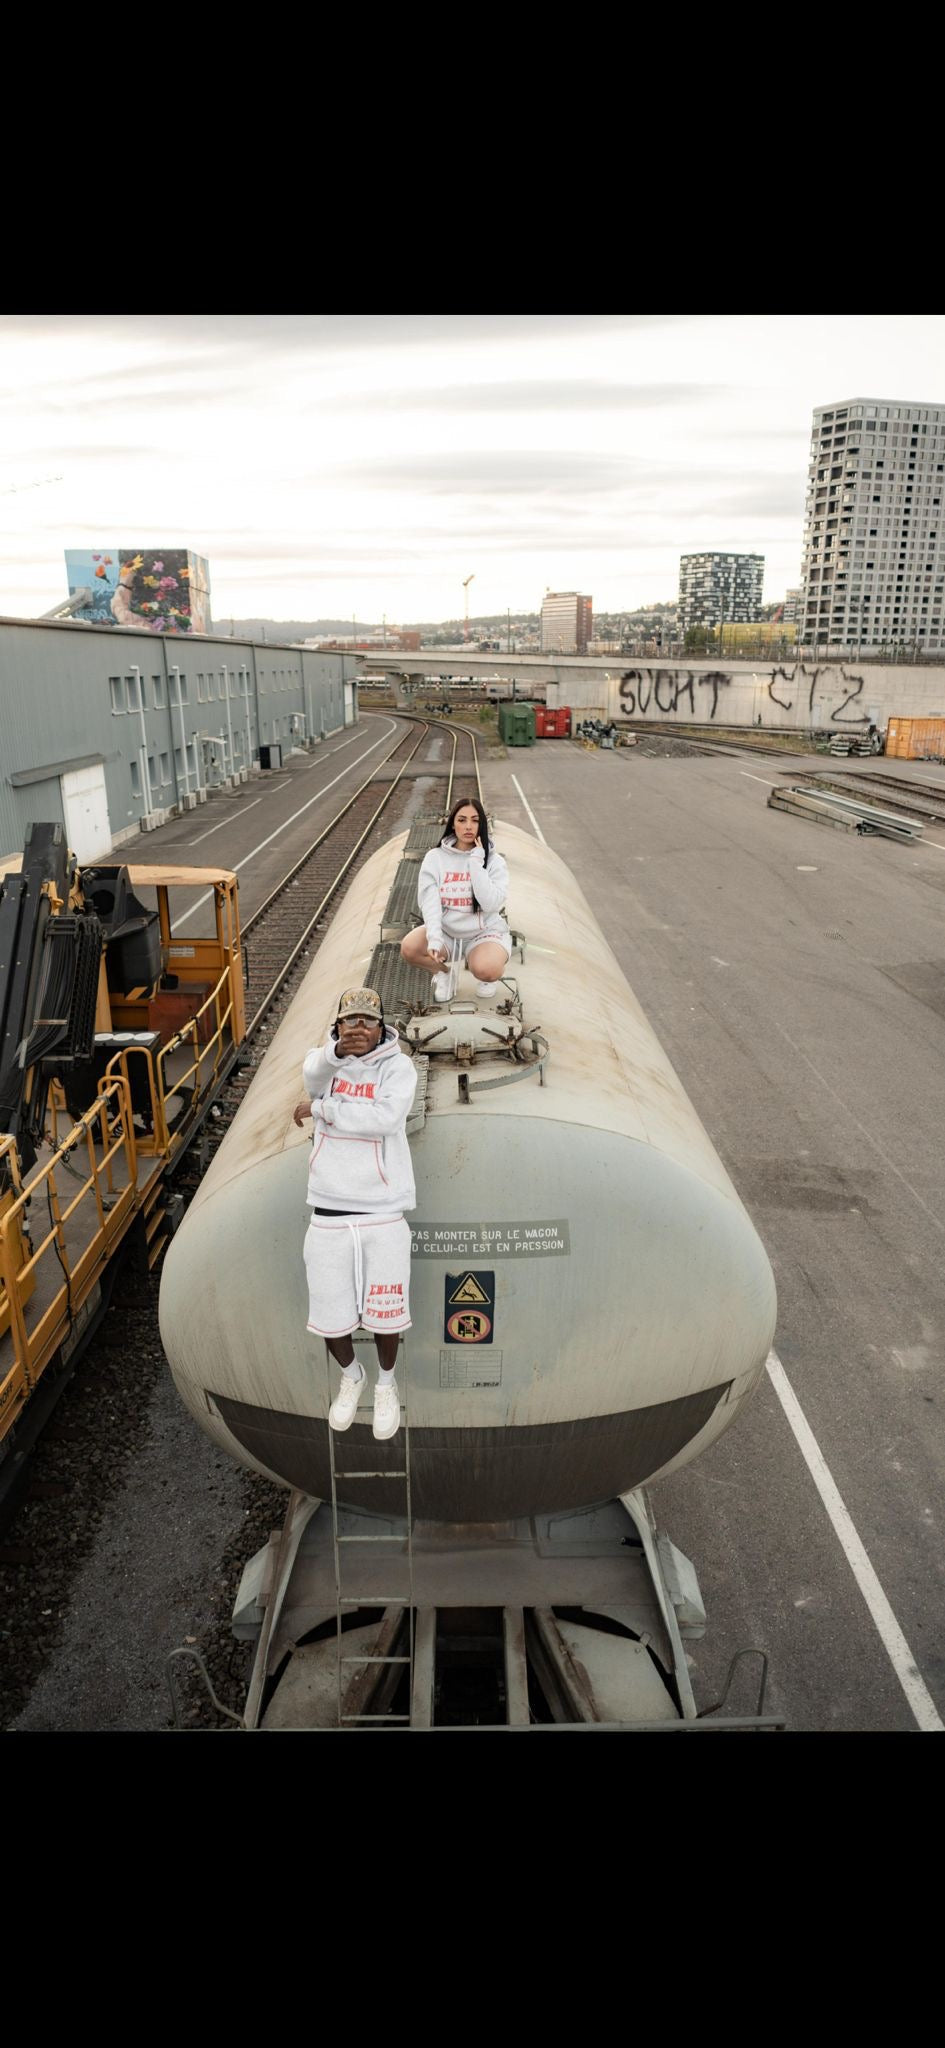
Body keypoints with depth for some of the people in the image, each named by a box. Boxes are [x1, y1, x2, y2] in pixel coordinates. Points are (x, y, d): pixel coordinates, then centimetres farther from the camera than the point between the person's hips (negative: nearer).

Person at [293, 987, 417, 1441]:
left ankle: (386, 1383, 39)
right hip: (328, 1215, 2)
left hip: (383, 1216, -2)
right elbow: (313, 1073, -24)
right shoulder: (323, 1058, 2)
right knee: (331, 1320, 11)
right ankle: (351, 1376, 43)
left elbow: (384, 1118, -22)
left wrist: (320, 1108, -14)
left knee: (384, 1317, 9)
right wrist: (336, 1052, -46)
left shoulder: (397, 1066, -4)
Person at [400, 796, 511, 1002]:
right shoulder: (435, 858, -2)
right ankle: (442, 971, 5)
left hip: (484, 933, -2)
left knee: (487, 971, -35)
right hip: (446, 931, 2)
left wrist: (476, 861, -19)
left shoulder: (494, 861, -4)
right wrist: (434, 939, -32)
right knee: (409, 947, -28)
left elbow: (491, 904, -19)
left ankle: (483, 975, 5)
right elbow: (430, 902, -15)